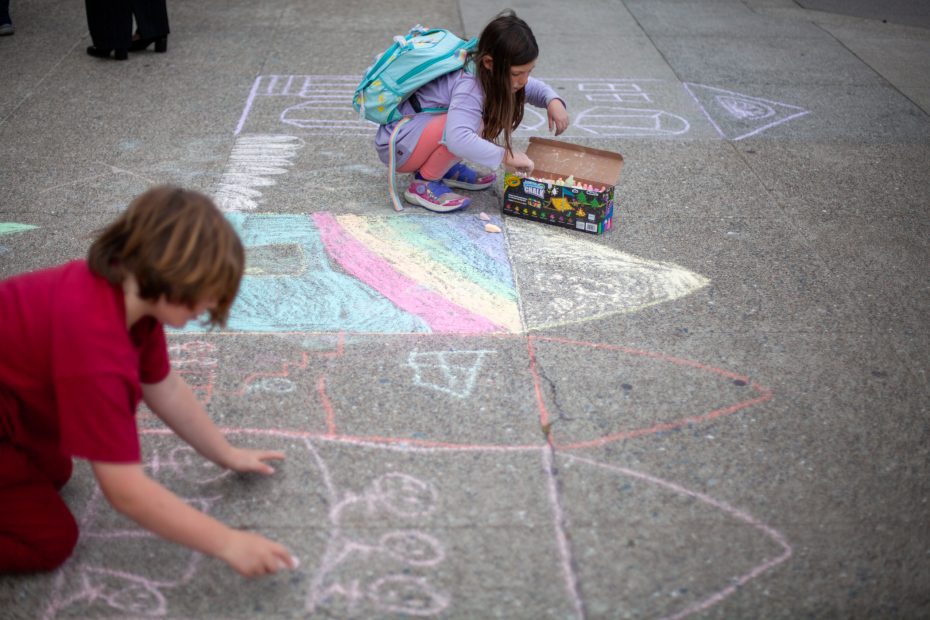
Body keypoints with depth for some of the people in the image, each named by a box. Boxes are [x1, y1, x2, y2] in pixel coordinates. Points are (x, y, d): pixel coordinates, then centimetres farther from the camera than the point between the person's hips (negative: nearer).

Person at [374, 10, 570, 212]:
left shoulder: (490, 73, -5)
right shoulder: (469, 85, -31)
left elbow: (532, 88, 13)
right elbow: (458, 140, -46)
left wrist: (553, 101, -9)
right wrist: (505, 155, -36)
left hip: (420, 130, 9)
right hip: (397, 144, -9)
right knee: (472, 124, -31)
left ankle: (445, 169, 8)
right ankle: (424, 184, -14)